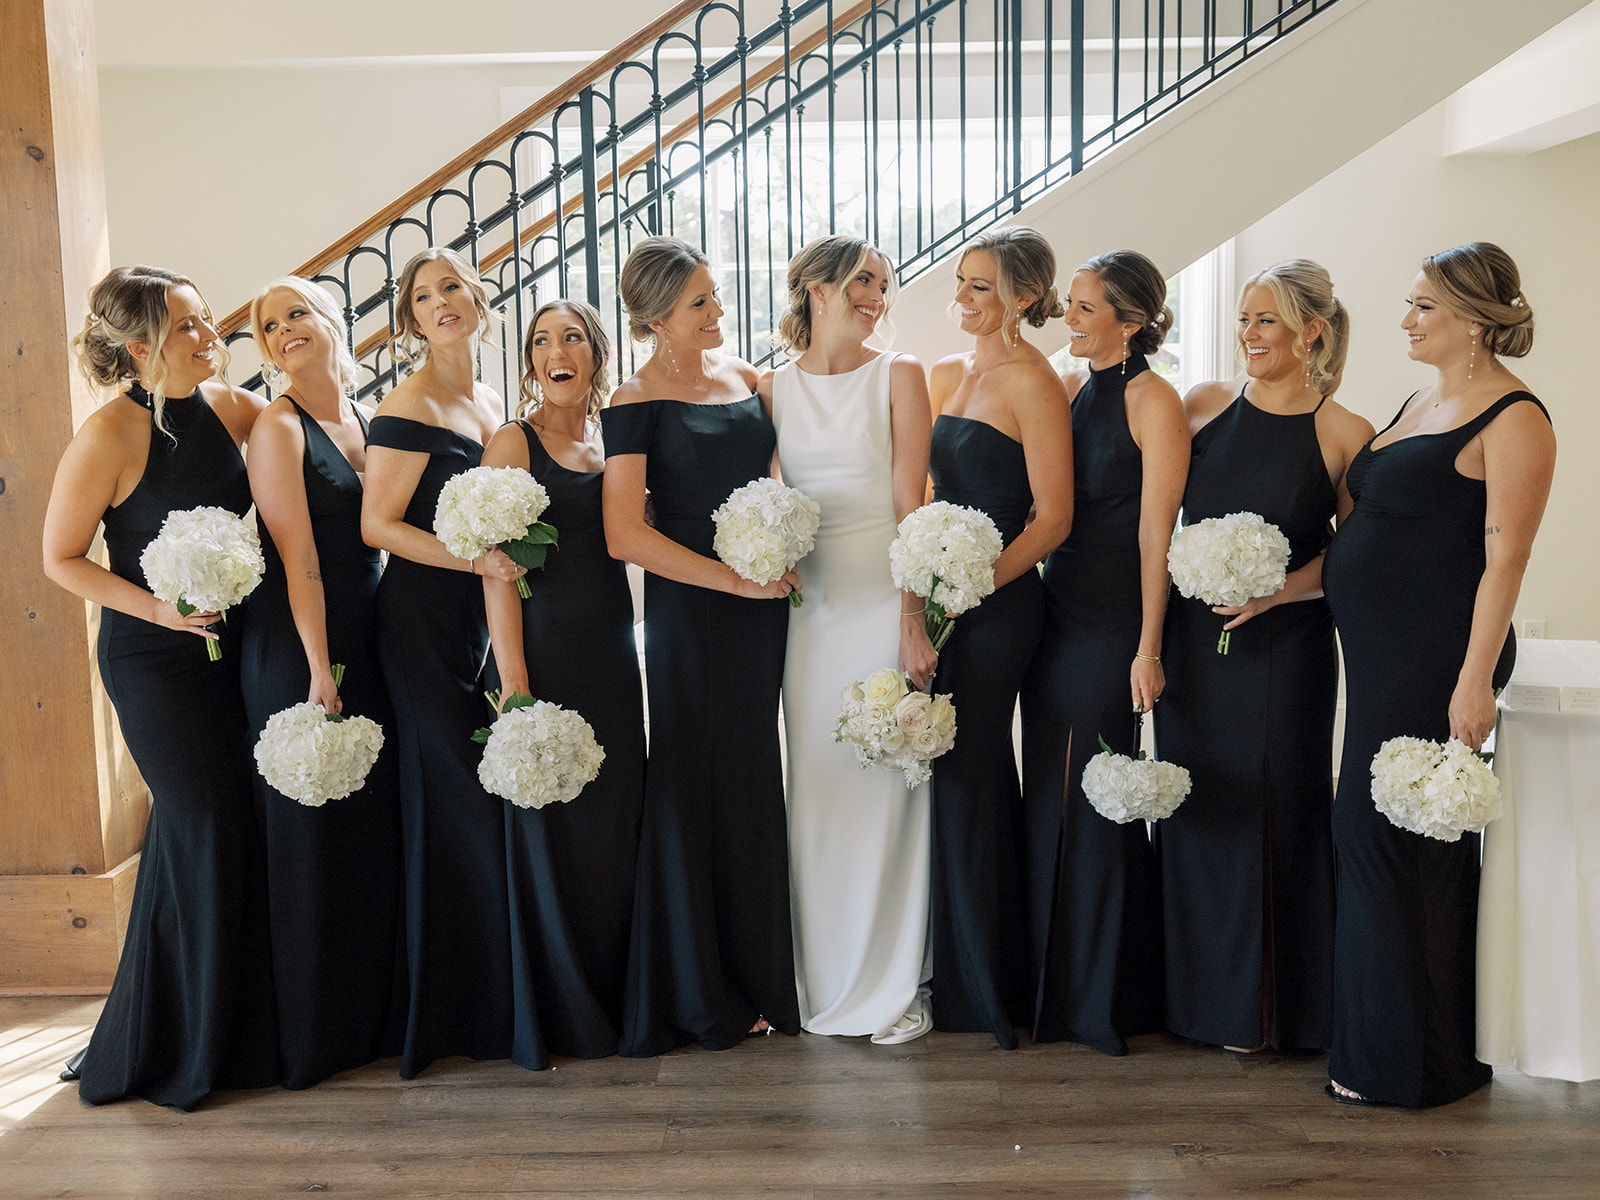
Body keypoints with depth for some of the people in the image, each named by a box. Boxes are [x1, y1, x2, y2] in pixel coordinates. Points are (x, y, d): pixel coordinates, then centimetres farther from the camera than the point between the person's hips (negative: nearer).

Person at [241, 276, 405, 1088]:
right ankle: (316, 1031, 15)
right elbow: (298, 562, -15)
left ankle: (379, 1013, 27)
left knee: (377, 826, 12)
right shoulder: (278, 427, -10)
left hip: (367, 646, 7)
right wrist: (321, 671, -17)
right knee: (312, 834, 1)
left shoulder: (365, 421, 11)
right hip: (298, 652, -7)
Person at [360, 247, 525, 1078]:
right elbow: (378, 525, -13)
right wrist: (474, 560, -20)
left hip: (483, 614, 8)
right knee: (453, 800, -5)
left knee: (495, 792, 8)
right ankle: (454, 1009, 6)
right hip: (424, 615, -8)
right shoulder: (410, 408, -9)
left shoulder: (490, 404, 16)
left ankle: (501, 996, 19)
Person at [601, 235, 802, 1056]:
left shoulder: (746, 376, 10)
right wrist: (737, 580, -16)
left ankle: (760, 979, 26)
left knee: (755, 786, 12)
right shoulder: (636, 403, -8)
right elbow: (626, 535, -17)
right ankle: (702, 998, 17)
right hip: (690, 611, -6)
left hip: (762, 608, 6)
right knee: (699, 793, 2)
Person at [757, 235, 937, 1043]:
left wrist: (912, 619, -13)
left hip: (884, 597, -3)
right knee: (816, 788, 7)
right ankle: (828, 982, 21)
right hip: (810, 605, 3)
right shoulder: (772, 387, 9)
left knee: (887, 787, 0)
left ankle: (896, 983, 13)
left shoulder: (898, 376, 1)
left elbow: (910, 505, -6)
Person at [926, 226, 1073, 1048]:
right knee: (955, 773, 12)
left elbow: (1052, 518, -14)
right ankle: (955, 977, 25)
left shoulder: (1032, 382, -9)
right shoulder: (947, 373, 14)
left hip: (998, 606, -7)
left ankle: (984, 989, 14)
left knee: (968, 777, -2)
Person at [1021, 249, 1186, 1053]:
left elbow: (1155, 532, -13)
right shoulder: (1069, 390, 12)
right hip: (1055, 611, 7)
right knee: (1048, 795, 11)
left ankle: (1108, 998, 16)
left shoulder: (1153, 401, -9)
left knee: (1099, 799, 0)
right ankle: (1054, 986, 26)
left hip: (1113, 621, -7)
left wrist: (1147, 647, -16)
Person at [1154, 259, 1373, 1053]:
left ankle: (1273, 1004, 20)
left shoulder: (1344, 435, -4)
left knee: (1274, 810, 2)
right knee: (1197, 807, 9)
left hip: (1283, 649, -3)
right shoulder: (1204, 405, 5)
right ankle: (1202, 994, 26)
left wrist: (1277, 590, -15)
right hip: (1193, 640, 4)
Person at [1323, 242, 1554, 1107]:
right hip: (1382, 649, 9)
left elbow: (1505, 558, -17)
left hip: (1437, 655, -9)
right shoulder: (1422, 401, 15)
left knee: (1385, 837, -4)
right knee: (1395, 838, 13)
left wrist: (1475, 679, -22)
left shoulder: (1512, 419, -11)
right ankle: (1398, 1044, 26)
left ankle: (1406, 1059, 11)